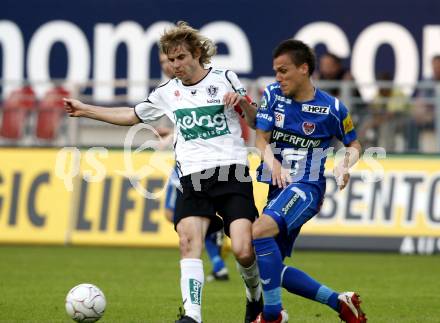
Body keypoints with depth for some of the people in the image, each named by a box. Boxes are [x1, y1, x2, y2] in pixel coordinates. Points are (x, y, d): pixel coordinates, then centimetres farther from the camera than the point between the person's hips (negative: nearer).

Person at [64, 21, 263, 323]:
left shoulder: (225, 79, 5)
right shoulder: (168, 92, 15)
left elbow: (256, 122, 8)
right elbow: (132, 115, 29)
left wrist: (243, 102, -14)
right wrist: (85, 110, 25)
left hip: (232, 173, -3)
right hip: (194, 178, 3)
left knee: (243, 251, -14)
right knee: (188, 238, -23)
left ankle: (256, 295, 17)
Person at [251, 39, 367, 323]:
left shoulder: (331, 108, -5)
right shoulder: (273, 95, 5)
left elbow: (354, 144, 10)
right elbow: (261, 138, -3)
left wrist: (345, 166, -12)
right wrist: (272, 163, -24)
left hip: (306, 187, -7)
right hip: (278, 187, 7)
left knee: (259, 231, -32)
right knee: (270, 269, 5)